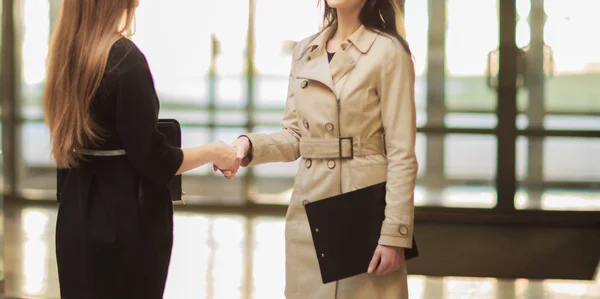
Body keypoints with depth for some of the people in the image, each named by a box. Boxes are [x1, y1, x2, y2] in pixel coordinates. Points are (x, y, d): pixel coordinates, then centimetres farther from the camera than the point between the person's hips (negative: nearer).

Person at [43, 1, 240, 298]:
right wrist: (213, 153, -4)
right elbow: (151, 159, -17)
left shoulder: (67, 53, 4)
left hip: (75, 218, 7)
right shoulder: (125, 58, -17)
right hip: (127, 220, -7)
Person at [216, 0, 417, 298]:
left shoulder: (388, 51, -8)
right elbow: (295, 137, 11)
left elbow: (402, 152, -11)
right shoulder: (304, 52, 10)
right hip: (309, 210, 5)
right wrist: (249, 144, -9)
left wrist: (395, 234, -15)